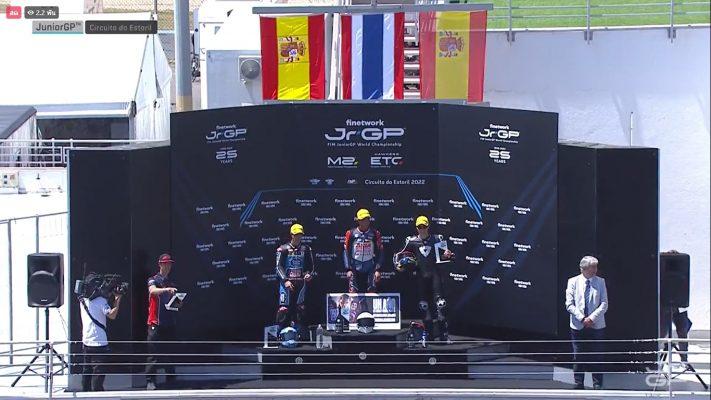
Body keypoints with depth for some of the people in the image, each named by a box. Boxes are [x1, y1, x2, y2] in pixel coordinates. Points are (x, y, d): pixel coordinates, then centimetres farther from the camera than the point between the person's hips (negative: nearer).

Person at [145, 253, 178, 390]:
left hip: (170, 323, 6)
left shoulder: (172, 283, 18)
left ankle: (171, 380, 16)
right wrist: (167, 289, -40)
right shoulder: (153, 280, 0)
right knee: (153, 354, -7)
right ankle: (150, 381, -4)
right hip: (156, 323, -6)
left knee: (169, 353, 9)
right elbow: (153, 291, -23)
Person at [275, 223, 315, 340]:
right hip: (287, 282, -3)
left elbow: (310, 265, 15)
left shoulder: (306, 249, 8)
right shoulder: (283, 249, -1)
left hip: (300, 282, 3)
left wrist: (309, 274, -6)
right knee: (284, 309, -8)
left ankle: (299, 334, 10)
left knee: (300, 309, 4)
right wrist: (285, 280, -16)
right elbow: (279, 267, -4)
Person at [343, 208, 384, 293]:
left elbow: (379, 253, 5)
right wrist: (348, 269, -5)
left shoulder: (375, 234, 3)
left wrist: (378, 270, -4)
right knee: (353, 292, -7)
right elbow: (346, 252, 2)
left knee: (371, 292, -2)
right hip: (355, 269, -1)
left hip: (370, 269, 1)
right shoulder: (351, 233, 0)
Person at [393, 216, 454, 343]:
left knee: (440, 303, -12)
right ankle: (428, 333, 15)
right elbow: (399, 254, 15)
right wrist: (398, 264, -3)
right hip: (421, 276, 2)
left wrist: (448, 255, -13)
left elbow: (447, 254, 9)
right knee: (424, 306, 4)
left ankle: (444, 334, -9)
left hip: (435, 274, -2)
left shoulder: (437, 239, 4)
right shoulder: (412, 241, 7)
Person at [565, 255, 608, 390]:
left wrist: (592, 318, -13)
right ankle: (578, 385, 11)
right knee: (578, 358, 4)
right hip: (578, 326, 0)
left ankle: (597, 386, 6)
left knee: (596, 358, 1)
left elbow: (604, 304, -1)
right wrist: (582, 318, -13)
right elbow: (569, 304, -2)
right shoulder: (573, 282, 2)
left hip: (596, 326, 0)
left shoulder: (600, 282, 4)